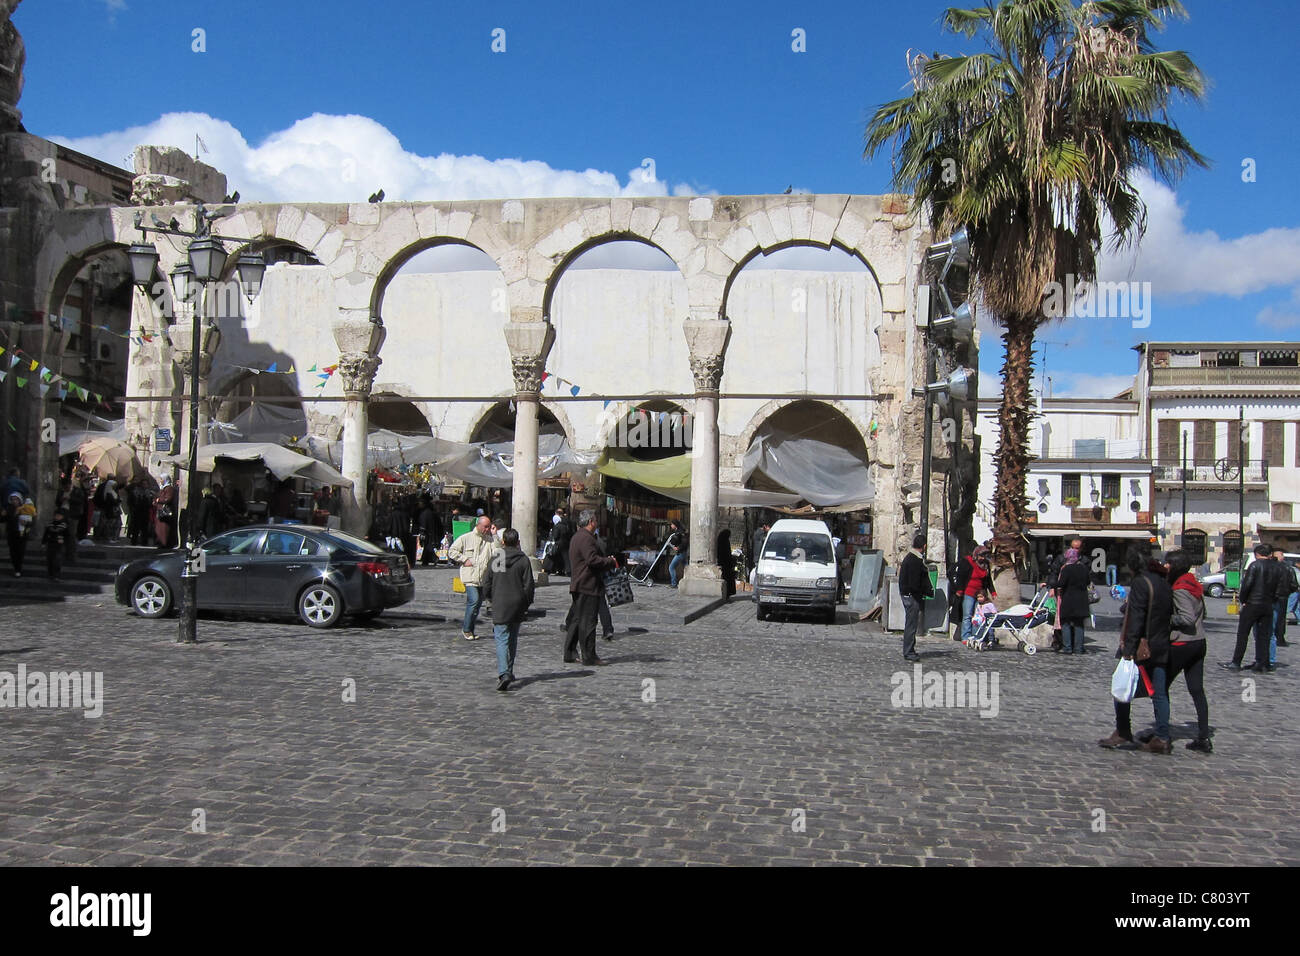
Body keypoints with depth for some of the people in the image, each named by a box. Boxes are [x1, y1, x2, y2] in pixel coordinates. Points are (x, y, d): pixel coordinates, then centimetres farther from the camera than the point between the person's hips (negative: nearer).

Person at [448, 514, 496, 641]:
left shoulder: (490, 539, 13)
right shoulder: (466, 538, 1)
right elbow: (452, 551, 4)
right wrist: (464, 560, -7)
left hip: (483, 577, 5)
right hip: (470, 576, -5)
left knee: (478, 603, 9)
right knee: (474, 601, -16)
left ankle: (470, 630, 20)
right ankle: (466, 629, -3)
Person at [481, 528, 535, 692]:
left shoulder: (495, 560, -2)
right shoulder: (523, 560, -4)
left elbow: (487, 584, 4)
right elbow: (528, 585, -3)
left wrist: (492, 599, 21)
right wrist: (526, 604, 9)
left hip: (499, 606, -1)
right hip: (517, 607, 1)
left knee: (502, 640, -5)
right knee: (512, 640, 16)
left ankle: (504, 673, -23)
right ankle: (508, 672, 25)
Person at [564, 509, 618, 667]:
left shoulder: (577, 536, 19)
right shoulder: (586, 538, -16)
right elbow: (592, 559, -25)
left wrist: (607, 560, 16)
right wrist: (611, 562, -12)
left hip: (577, 585, 11)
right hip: (588, 586, -11)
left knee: (575, 620, 13)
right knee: (587, 622, -6)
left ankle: (569, 654, 17)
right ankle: (589, 657, -2)